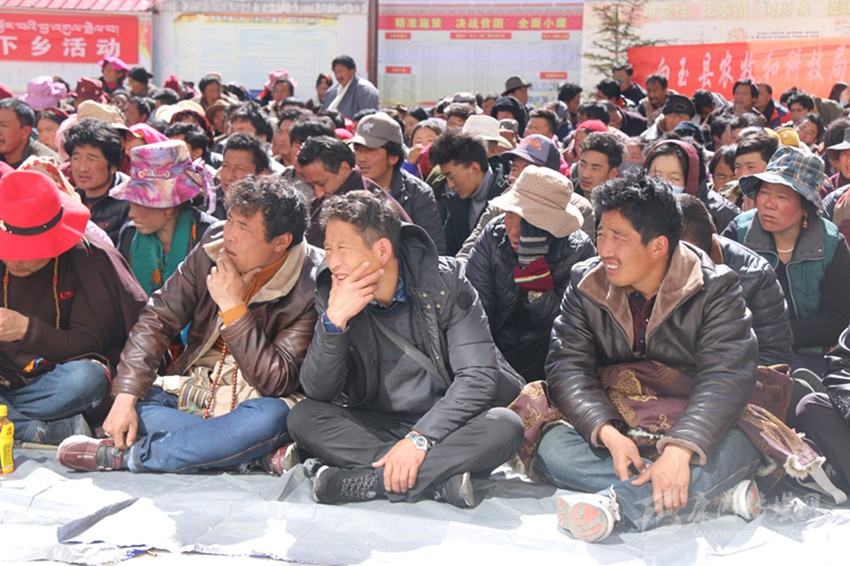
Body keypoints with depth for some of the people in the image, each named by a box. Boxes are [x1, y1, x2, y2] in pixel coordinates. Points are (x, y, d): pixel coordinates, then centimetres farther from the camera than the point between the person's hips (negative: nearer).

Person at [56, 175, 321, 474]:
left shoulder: (310, 287, -18)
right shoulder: (214, 246, -4)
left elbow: (276, 383, -22)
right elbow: (158, 318, -2)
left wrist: (233, 307, -26)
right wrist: (126, 396, -14)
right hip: (192, 388, 5)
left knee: (274, 416, -39)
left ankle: (123, 454, -28)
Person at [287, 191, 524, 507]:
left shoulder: (443, 280, -9)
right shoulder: (332, 294, -2)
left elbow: (479, 375, -16)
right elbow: (317, 393, -9)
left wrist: (420, 437, -27)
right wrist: (334, 320, -24)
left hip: (441, 425, -2)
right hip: (375, 428, 2)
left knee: (504, 426, -31)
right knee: (303, 418, -23)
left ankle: (365, 481, -29)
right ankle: (441, 476, -28)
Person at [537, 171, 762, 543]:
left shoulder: (715, 288, -7)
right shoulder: (585, 284, 1)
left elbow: (726, 375, -20)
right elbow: (567, 365, -9)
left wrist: (679, 449, -38)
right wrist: (608, 434, -28)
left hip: (688, 432, -2)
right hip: (612, 431, 2)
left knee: (739, 448, -33)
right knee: (552, 448, -27)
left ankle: (616, 506, -45)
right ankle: (710, 488, -30)